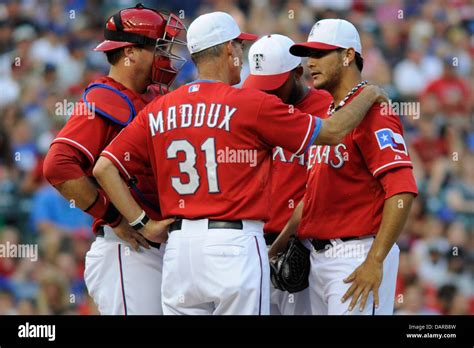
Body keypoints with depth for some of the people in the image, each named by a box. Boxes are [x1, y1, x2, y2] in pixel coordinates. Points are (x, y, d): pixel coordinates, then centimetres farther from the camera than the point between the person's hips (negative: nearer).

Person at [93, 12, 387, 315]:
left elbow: (104, 167, 4)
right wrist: (370, 96, 19)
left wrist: (142, 223, 5)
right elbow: (333, 131, 2)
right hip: (235, 244, -5)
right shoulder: (251, 103, -5)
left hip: (178, 245, 5)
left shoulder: (158, 110, 9)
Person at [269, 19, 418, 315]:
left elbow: (402, 190, -21)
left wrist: (375, 262, -25)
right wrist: (276, 248, 17)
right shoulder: (327, 116, 19)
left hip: (358, 255, -9)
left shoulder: (372, 110, -11)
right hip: (320, 255, 9)